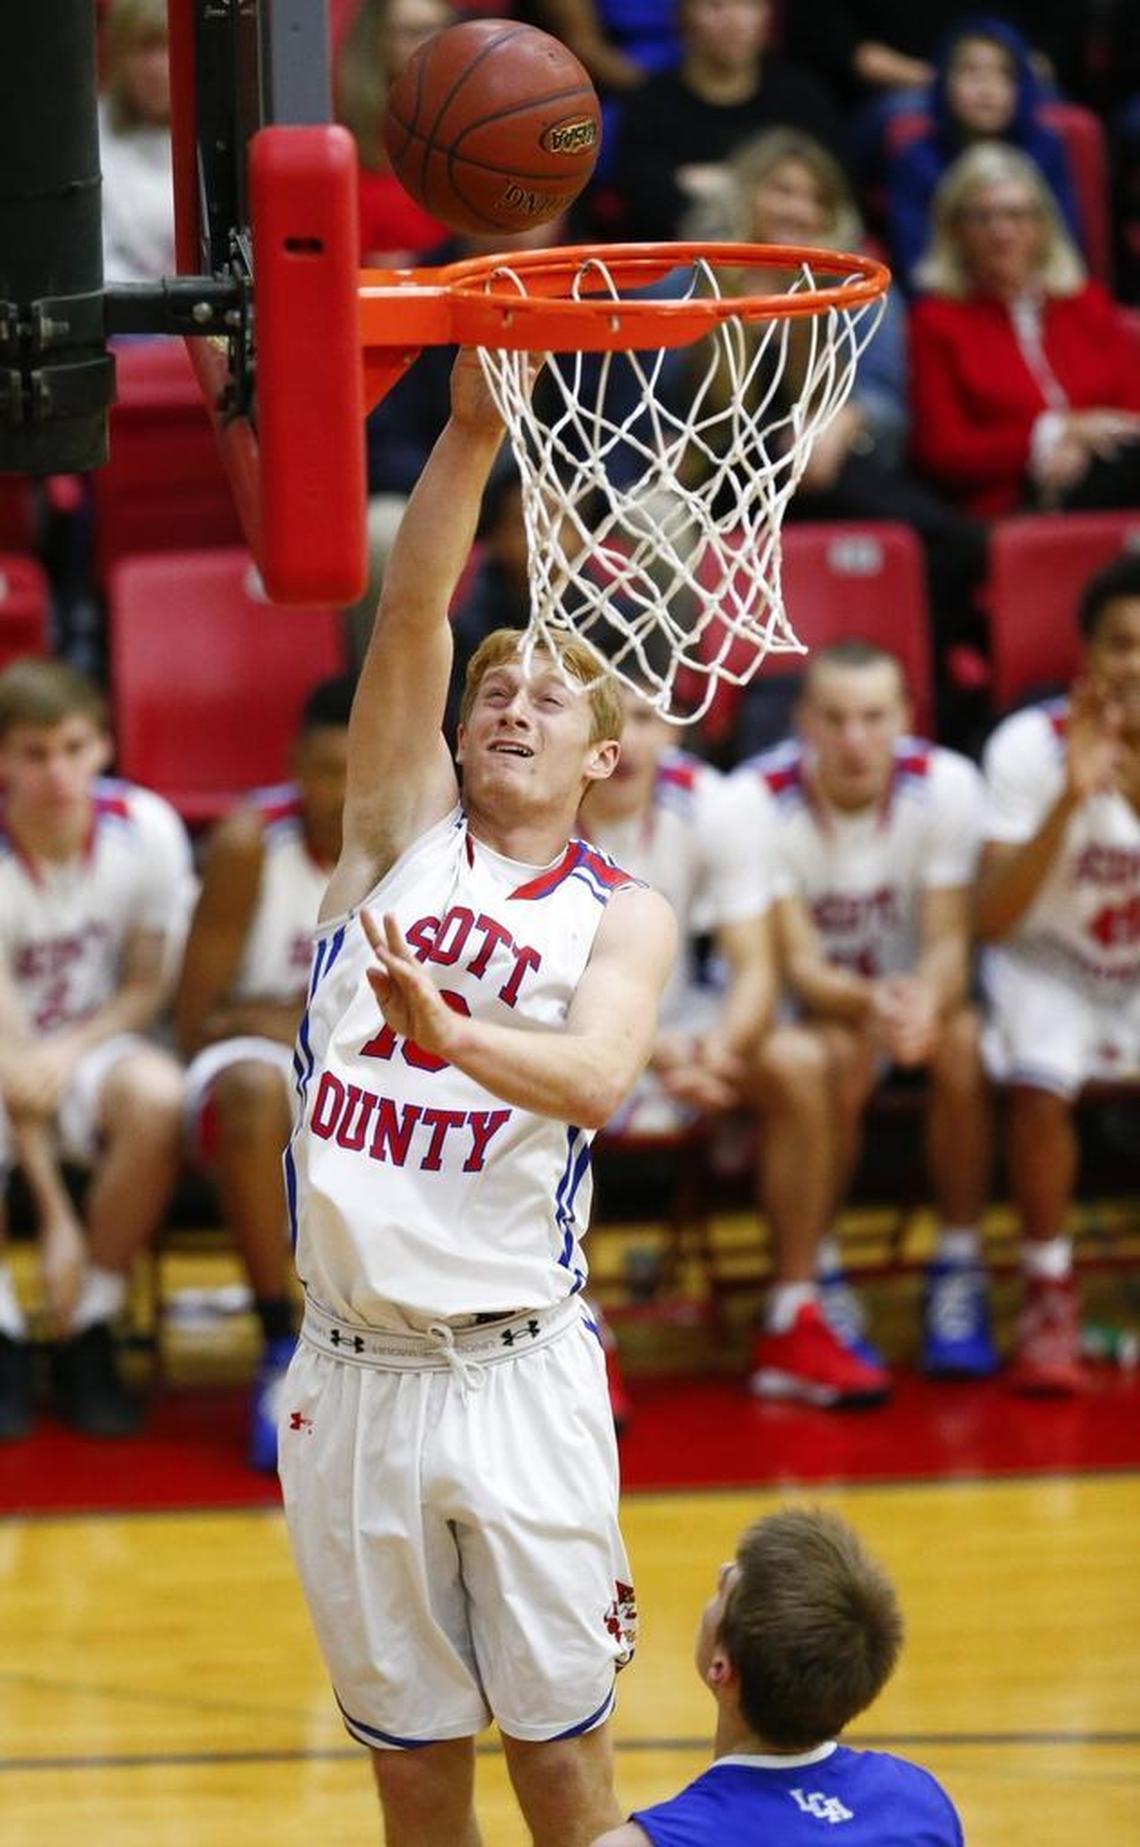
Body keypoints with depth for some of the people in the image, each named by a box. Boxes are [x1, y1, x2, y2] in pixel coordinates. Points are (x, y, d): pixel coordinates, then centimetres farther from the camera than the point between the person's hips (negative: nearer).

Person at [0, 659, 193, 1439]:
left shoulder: (145, 829, -14)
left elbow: (149, 988, -1)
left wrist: (67, 1051, -22)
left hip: (94, 1048, 2)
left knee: (156, 1095, -34)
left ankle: (89, 1336, -15)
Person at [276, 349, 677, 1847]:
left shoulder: (624, 916, 3)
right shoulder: (404, 830, 9)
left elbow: (596, 1074, -18)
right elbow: (411, 614, -4)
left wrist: (451, 1032, -37)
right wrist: (473, 429, -16)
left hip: (517, 1371, -2)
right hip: (354, 1371, 2)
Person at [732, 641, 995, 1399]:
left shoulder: (946, 786, -16)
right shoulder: (761, 800, -22)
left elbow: (948, 944, -17)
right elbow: (799, 965, -23)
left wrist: (924, 1001, -42)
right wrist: (869, 1003, -45)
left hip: (913, 992, 2)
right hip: (808, 1004, -2)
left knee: (963, 1041, -31)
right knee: (834, 1059, -36)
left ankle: (960, 1272, -14)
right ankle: (811, 1296, -23)